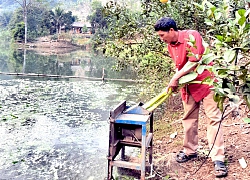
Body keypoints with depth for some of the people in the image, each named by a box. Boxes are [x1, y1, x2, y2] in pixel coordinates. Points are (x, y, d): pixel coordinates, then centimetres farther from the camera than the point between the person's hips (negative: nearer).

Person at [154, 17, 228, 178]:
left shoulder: (192, 35, -18)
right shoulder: (170, 45, 3)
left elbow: (193, 62, -24)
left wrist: (176, 78, -20)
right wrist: (175, 82, -4)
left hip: (205, 81, -7)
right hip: (188, 85, 7)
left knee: (214, 117, -6)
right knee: (189, 118, 12)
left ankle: (218, 158, -4)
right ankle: (190, 151, 26)